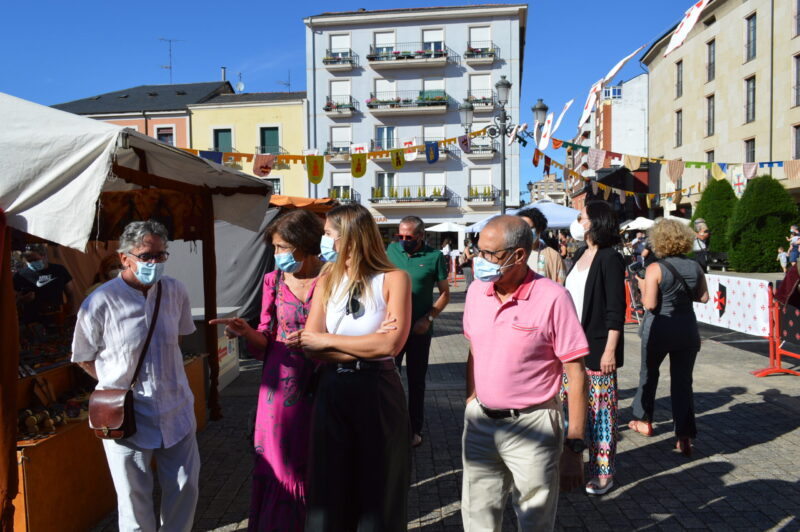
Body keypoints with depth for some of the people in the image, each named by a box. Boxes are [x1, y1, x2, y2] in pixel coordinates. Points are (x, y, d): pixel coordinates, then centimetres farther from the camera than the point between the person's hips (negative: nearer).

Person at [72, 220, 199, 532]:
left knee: (185, 486, 14)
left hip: (175, 409, 4)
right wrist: (120, 388, -5)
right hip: (127, 416, -3)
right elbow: (85, 358, -1)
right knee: (135, 496, 12)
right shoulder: (99, 304, -15)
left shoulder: (175, 292, -3)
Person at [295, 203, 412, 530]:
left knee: (378, 487, 11)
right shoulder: (326, 280, 5)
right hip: (332, 392, 3)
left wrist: (328, 340, -12)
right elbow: (311, 346, -4)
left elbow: (391, 344, -19)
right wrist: (367, 346, -16)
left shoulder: (393, 279, -7)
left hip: (378, 393, -3)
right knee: (330, 487, 13)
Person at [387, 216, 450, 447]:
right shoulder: (392, 250, 0)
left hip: (419, 329, -2)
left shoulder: (434, 257, -8)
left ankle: (414, 429, 24)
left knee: (416, 380, 11)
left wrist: (428, 318, -15)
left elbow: (445, 293, -3)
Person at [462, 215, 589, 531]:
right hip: (480, 422, 5)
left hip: (533, 426, -5)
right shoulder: (476, 291, 1)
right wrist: (471, 407, 13)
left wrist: (575, 447, -12)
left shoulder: (552, 298, -16)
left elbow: (576, 376, -13)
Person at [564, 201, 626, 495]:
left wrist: (610, 350, -18)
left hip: (598, 346, -7)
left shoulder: (610, 259, -12)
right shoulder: (580, 254, 11)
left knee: (601, 410, 4)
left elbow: (616, 309, -15)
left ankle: (603, 473, 17)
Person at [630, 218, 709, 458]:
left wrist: (643, 287, 0)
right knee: (683, 381, 8)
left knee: (649, 374, 18)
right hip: (687, 328, 4)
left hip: (659, 329, -3)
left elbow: (649, 304, -17)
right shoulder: (695, 267, 0)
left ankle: (644, 421, 33)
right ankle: (685, 437, 8)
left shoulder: (655, 269, -15)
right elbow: (704, 297, 8)